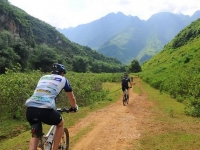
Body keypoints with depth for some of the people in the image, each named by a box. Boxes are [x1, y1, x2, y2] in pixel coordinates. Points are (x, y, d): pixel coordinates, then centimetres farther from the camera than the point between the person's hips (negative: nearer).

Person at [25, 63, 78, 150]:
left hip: (30, 109, 5)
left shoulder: (43, 78, 31)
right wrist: (74, 107, 50)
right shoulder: (63, 79, 19)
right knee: (60, 123, 27)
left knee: (35, 134, 26)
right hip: (45, 110, -4)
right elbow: (72, 98, 29)